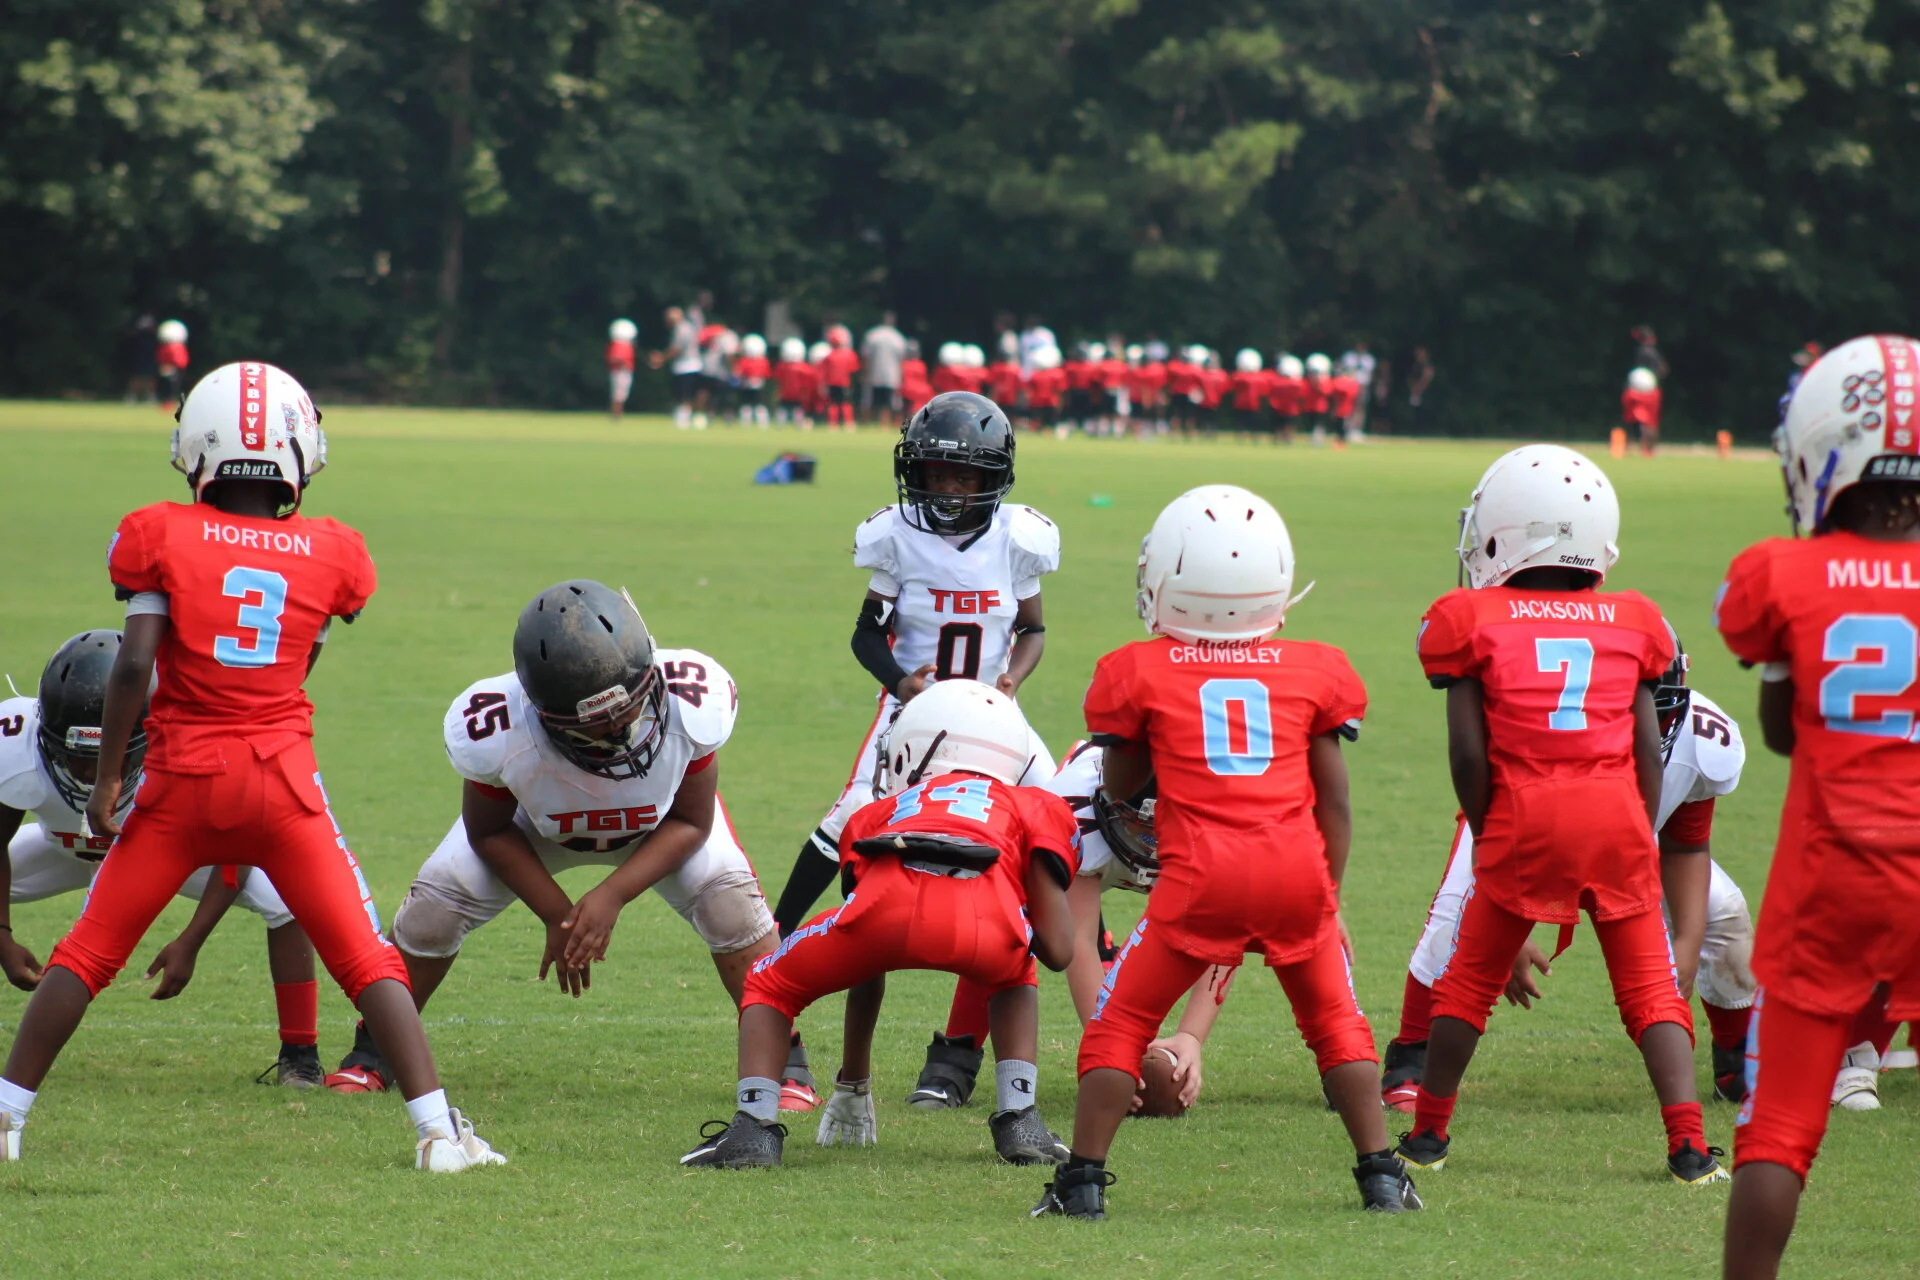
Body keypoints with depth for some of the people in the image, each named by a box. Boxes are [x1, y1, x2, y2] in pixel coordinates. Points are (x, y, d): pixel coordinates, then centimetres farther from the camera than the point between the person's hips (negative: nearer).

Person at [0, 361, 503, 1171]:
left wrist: (106, 778, -4)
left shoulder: (163, 538, -4)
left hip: (181, 778, 0)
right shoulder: (330, 556, 3)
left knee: (89, 952, 11)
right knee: (367, 959, 3)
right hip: (284, 782, 0)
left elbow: (134, 667, -10)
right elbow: (299, 671, 11)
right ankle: (437, 1128, -4)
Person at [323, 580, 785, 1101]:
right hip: (537, 821, 0)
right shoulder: (495, 731, -41)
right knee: (436, 904, -13)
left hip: (660, 822, 0)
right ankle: (374, 1051, 12)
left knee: (728, 899, -22)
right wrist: (558, 915, -22)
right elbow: (490, 832, -17)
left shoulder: (691, 703, -42)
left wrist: (612, 896, -33)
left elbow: (691, 821, -23)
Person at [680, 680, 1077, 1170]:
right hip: (985, 925, 0)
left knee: (769, 988, 28)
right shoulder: (1034, 808, 36)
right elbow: (1057, 951, 27)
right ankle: (1020, 1122, 21)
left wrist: (853, 1080, 60)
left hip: (890, 903, 0)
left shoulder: (879, 814, 41)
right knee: (1015, 981, 38)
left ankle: (754, 1127, 7)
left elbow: (866, 970, 47)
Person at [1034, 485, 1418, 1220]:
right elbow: (1334, 801, 13)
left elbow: (1121, 787, 19)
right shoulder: (1312, 672, 10)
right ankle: (1381, 1174, 15)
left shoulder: (1142, 674, 6)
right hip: (1298, 873, 2)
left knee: (1121, 1023, 10)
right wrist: (1329, 896, 20)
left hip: (1202, 879, -2)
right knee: (1334, 1022, 19)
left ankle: (1083, 1180, 5)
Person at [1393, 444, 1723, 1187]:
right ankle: (1687, 1142, -6)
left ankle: (1429, 1132, 24)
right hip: (1617, 820, 1)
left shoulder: (1474, 622, 4)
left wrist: (1485, 834, 11)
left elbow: (1468, 750, 0)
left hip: (1524, 821, -1)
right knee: (1648, 984, 6)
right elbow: (1648, 749, 9)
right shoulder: (1630, 625, 11)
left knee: (1472, 979, 15)